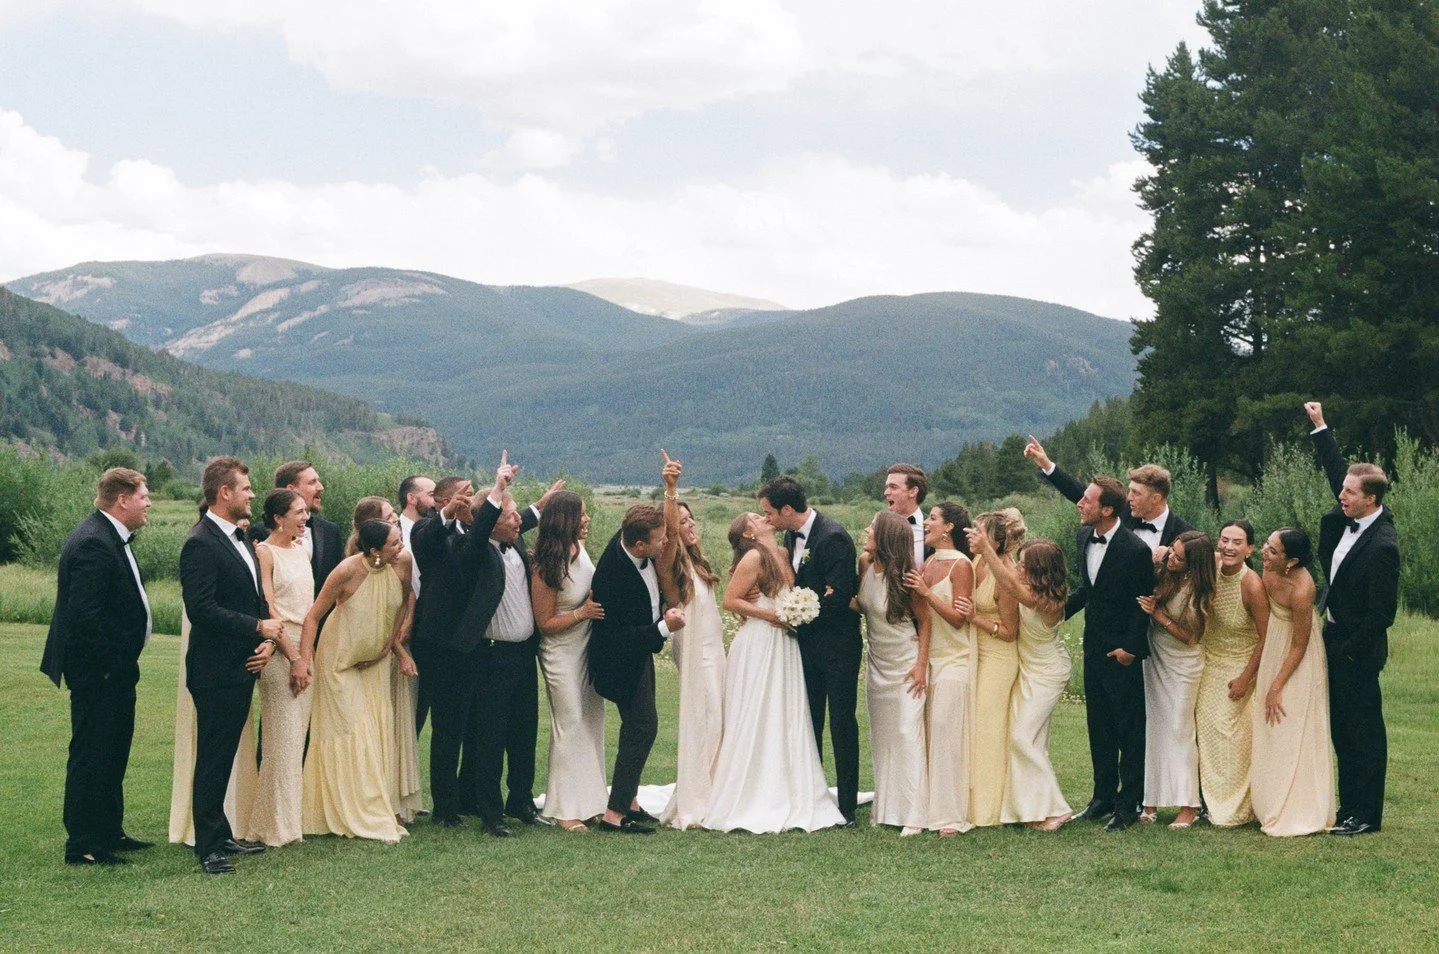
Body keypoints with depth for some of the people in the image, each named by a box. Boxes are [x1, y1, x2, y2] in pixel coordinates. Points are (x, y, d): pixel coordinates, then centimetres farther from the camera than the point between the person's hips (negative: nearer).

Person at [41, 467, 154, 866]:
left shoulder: (111, 538, 13)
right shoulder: (92, 543, -21)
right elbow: (84, 615, -27)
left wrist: (123, 662, 16)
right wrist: (106, 664, -20)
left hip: (116, 671, 11)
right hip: (98, 672, -11)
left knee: (113, 754, 19)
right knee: (91, 755, -3)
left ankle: (109, 831, 30)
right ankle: (83, 846, 3)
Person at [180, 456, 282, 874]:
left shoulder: (241, 539, 14)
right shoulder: (201, 545, -16)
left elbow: (256, 599, 19)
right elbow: (201, 608, -23)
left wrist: (266, 640, 1)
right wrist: (258, 627, -18)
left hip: (243, 667, 9)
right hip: (216, 671, -9)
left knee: (225, 757, 16)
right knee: (212, 759, -1)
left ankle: (221, 835, 24)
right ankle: (208, 846, 6)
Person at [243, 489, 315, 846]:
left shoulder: (302, 551, 14)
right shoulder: (264, 553, -8)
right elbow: (268, 610, -13)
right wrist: (293, 656, -15)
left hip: (305, 649, 7)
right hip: (279, 650, -7)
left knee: (298, 736, 9)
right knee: (282, 736, -6)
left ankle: (293, 815, 15)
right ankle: (276, 825, 1)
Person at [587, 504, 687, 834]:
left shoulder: (629, 542, -10)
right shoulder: (613, 576, -35)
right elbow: (616, 636, -30)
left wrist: (663, 608, 5)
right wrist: (664, 628, -29)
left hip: (639, 650, 9)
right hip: (623, 660, -9)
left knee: (637, 727, 17)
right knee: (642, 727, -9)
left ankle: (629, 802, 28)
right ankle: (614, 814, -4)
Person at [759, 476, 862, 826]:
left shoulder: (833, 538, -20)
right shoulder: (791, 536, 6)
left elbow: (838, 597, -23)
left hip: (837, 647, -8)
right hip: (807, 646, 8)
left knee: (842, 725, -1)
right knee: (809, 725, 12)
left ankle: (847, 807, 5)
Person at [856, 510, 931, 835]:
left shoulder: (903, 576, -19)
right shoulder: (865, 563, -4)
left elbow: (925, 620, -10)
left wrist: (921, 666, -13)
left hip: (905, 664, -7)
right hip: (877, 663, 7)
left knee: (908, 734, -7)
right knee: (881, 735, 11)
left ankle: (914, 814, -5)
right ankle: (885, 808, 19)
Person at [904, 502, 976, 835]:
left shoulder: (961, 565, -8)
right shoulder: (928, 563, 12)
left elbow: (959, 618, -13)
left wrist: (927, 593, -19)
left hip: (953, 659, -7)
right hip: (928, 656, 7)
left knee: (945, 729, -10)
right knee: (926, 730, 5)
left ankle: (951, 815, -7)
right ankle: (931, 805, 12)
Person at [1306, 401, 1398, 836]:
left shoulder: (1382, 546, -24)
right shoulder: (1349, 518, 0)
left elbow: (1382, 612, -22)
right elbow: (1335, 468, 16)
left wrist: (1349, 649, -16)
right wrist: (1320, 426, 14)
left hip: (1356, 652, -9)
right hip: (1335, 641, 9)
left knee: (1364, 732, 1)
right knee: (1341, 730, 16)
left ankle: (1367, 815, 8)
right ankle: (1348, 804, 26)